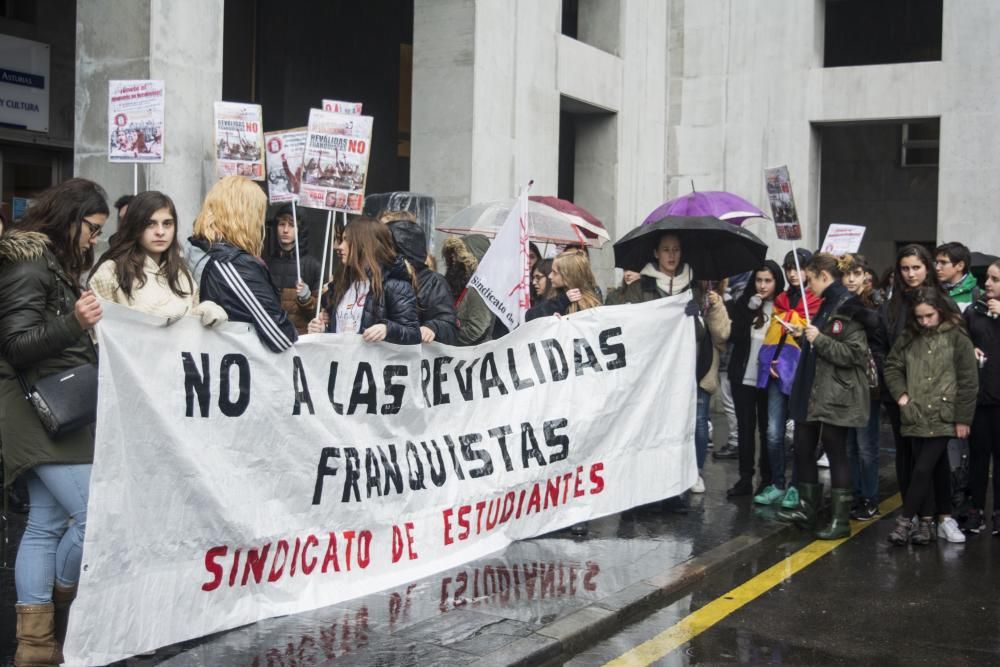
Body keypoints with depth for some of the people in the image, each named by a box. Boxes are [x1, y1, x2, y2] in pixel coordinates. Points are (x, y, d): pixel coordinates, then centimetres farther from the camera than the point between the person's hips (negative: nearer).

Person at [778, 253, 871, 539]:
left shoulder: (848, 308, -13)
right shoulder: (826, 306, 15)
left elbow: (855, 354, -21)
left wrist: (820, 339, -21)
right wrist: (805, 337, 11)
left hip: (835, 397, -9)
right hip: (812, 392, 9)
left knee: (836, 453, -2)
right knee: (802, 449, 12)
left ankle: (840, 519, 7)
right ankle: (808, 508, 25)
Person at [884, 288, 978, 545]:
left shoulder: (957, 337, -5)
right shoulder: (909, 337, 8)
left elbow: (968, 381, -5)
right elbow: (892, 366, 16)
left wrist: (963, 418, -6)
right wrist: (901, 394, 0)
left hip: (943, 418, -4)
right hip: (916, 417, 4)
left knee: (923, 470, -8)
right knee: (924, 472, 10)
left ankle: (905, 521, -1)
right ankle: (925, 522, 17)